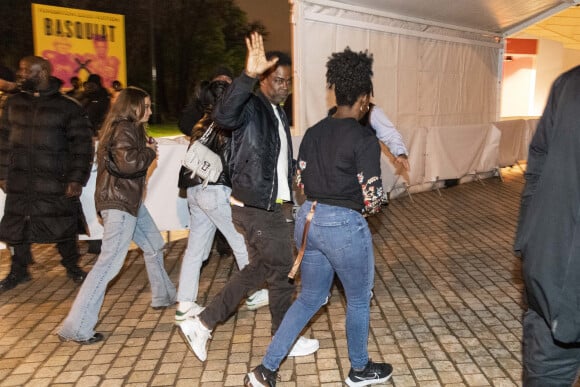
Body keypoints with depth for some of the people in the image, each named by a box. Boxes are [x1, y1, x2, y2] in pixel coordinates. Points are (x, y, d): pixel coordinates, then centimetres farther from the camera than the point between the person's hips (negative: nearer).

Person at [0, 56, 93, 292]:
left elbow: (82, 146, -5)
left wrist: (77, 179, -10)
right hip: (20, 182, 4)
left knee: (64, 227, 5)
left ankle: (72, 267, 27)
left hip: (57, 183, -3)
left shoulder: (68, 108, -4)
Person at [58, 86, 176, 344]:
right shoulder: (124, 130, -13)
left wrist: (146, 150, 1)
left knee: (154, 246, 21)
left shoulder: (131, 129, 18)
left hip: (129, 200, 11)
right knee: (110, 261, -13)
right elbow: (128, 162, -25)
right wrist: (150, 153, -10)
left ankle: (163, 296, 38)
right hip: (119, 203, -11)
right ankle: (76, 328, -11)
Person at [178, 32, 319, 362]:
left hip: (267, 206, 10)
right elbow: (223, 116, -40)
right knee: (283, 271, 4)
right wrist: (249, 75, -50)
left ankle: (202, 324, 22)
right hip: (256, 208, -10)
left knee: (260, 268, 18)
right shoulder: (251, 106, -15)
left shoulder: (278, 112, 15)